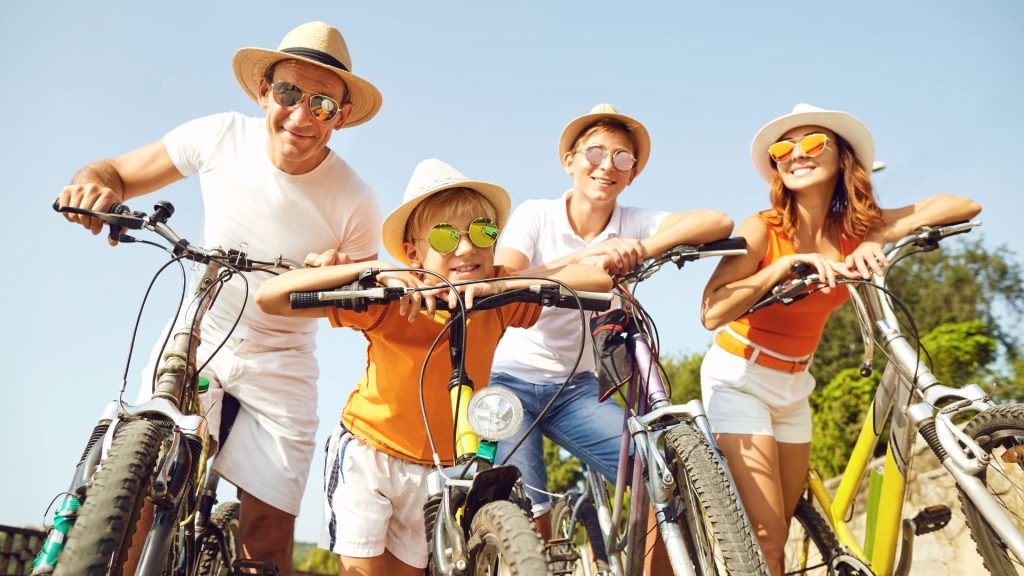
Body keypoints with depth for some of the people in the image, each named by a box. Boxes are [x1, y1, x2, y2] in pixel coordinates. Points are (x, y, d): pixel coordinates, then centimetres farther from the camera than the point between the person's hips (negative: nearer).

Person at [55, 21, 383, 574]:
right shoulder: (221, 136, -12)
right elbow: (119, 172, -1)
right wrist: (93, 181, -24)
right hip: (195, 340, 1)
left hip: (279, 368, -1)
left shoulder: (355, 203, -17)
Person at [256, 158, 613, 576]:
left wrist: (502, 285, -36)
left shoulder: (500, 301, -14)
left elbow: (599, 279, -25)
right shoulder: (387, 301, -21)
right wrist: (373, 270, -36)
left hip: (436, 469, 3)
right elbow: (268, 297, -28)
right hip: (366, 453, -3)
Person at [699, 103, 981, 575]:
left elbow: (964, 206, -9)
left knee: (778, 535, 10)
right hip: (739, 377, -5)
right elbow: (712, 312, -28)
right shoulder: (764, 229, -16)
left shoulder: (854, 231, -4)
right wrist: (786, 262, -33)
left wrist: (881, 238, -24)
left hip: (793, 385, 5)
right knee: (766, 537, -14)